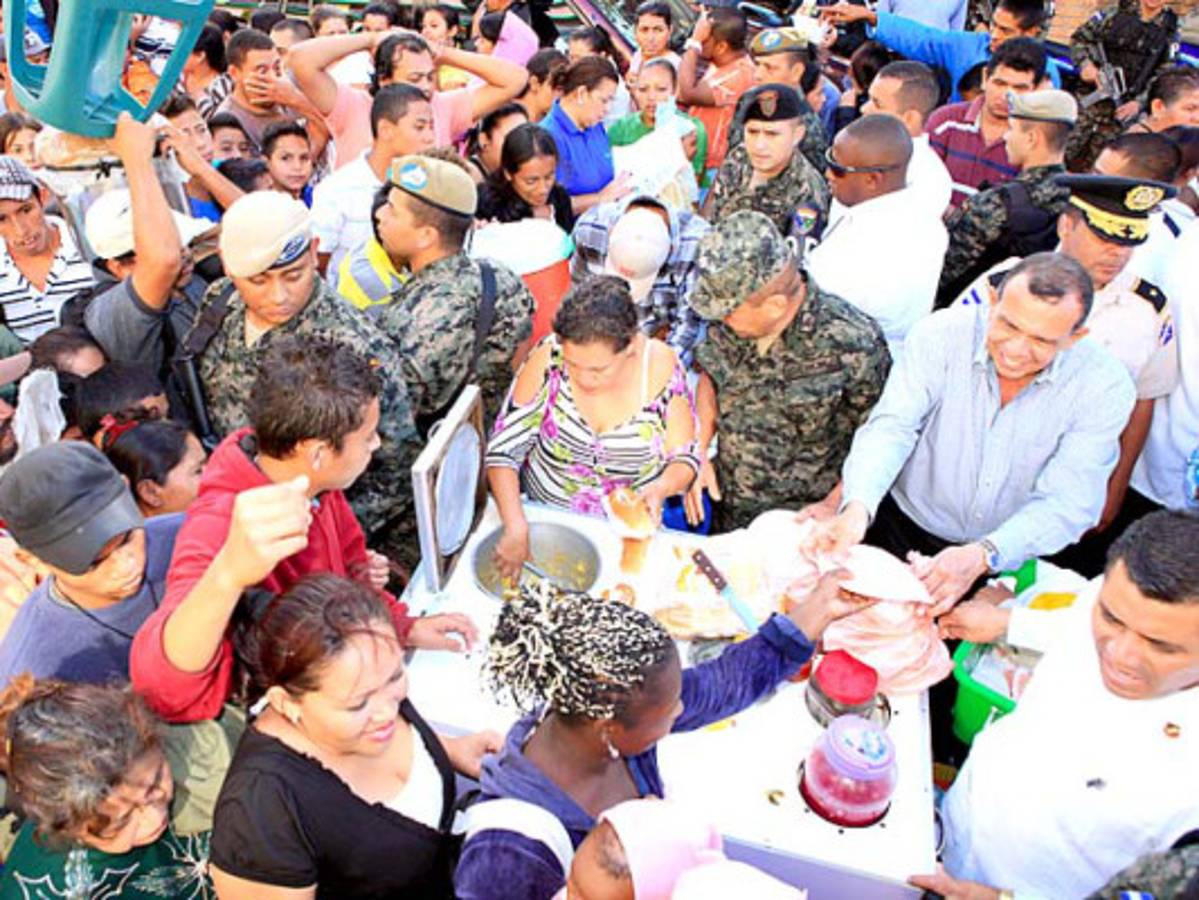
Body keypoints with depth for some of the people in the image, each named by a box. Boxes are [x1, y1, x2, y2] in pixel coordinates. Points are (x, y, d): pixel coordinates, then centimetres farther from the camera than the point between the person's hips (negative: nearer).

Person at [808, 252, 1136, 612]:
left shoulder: (1106, 386, -12)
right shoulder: (942, 334, -13)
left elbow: (1067, 503, -17)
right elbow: (892, 426, -21)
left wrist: (982, 556, -35)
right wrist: (857, 509, -40)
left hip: (1009, 561, 2)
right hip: (903, 528, -1)